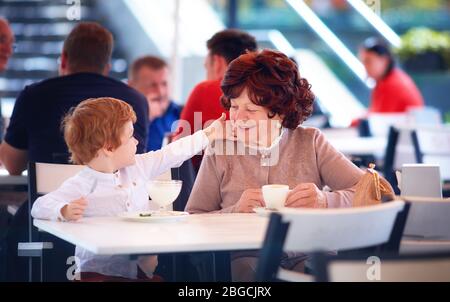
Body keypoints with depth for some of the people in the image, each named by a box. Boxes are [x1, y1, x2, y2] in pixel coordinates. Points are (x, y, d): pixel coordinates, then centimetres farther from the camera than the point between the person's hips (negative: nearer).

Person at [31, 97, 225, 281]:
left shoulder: (137, 167, 9)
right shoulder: (82, 185, -13)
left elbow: (171, 154, 20)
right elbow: (41, 206, -19)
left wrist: (207, 135, 27)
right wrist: (64, 211, -42)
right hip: (102, 271, -5)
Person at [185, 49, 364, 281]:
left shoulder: (310, 142, 8)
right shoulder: (219, 149, 8)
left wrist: (325, 201, -20)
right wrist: (235, 210, -13)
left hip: (307, 255, 0)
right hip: (247, 256, 0)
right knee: (245, 267, -32)